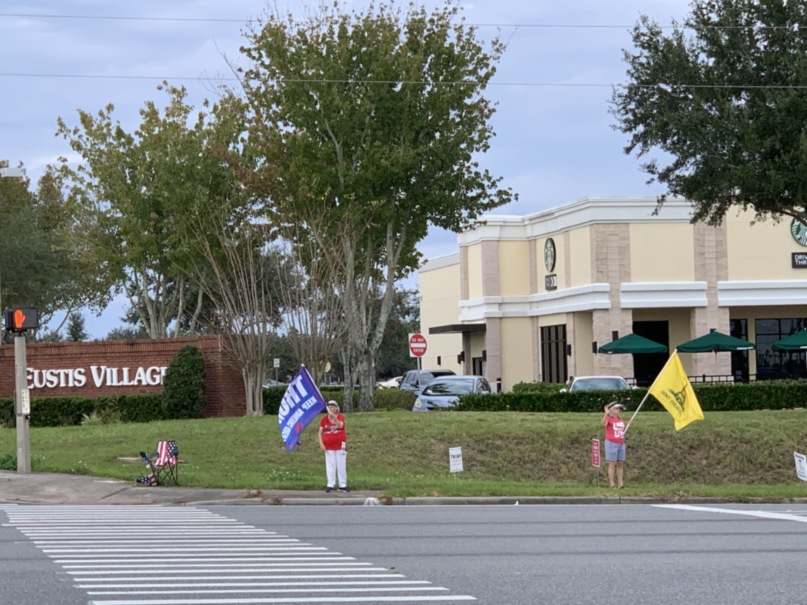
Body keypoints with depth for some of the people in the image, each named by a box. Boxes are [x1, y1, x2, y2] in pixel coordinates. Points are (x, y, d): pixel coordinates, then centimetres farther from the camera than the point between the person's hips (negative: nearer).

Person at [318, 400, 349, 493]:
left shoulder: (340, 417, -5)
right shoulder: (324, 419, 0)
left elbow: (340, 425, -28)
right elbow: (320, 432, 3)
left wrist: (334, 417, -42)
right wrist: (321, 443, -8)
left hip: (340, 445, -1)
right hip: (329, 446, 1)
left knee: (341, 465, 5)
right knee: (330, 466, 1)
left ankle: (342, 485, 11)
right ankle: (330, 485, 4)